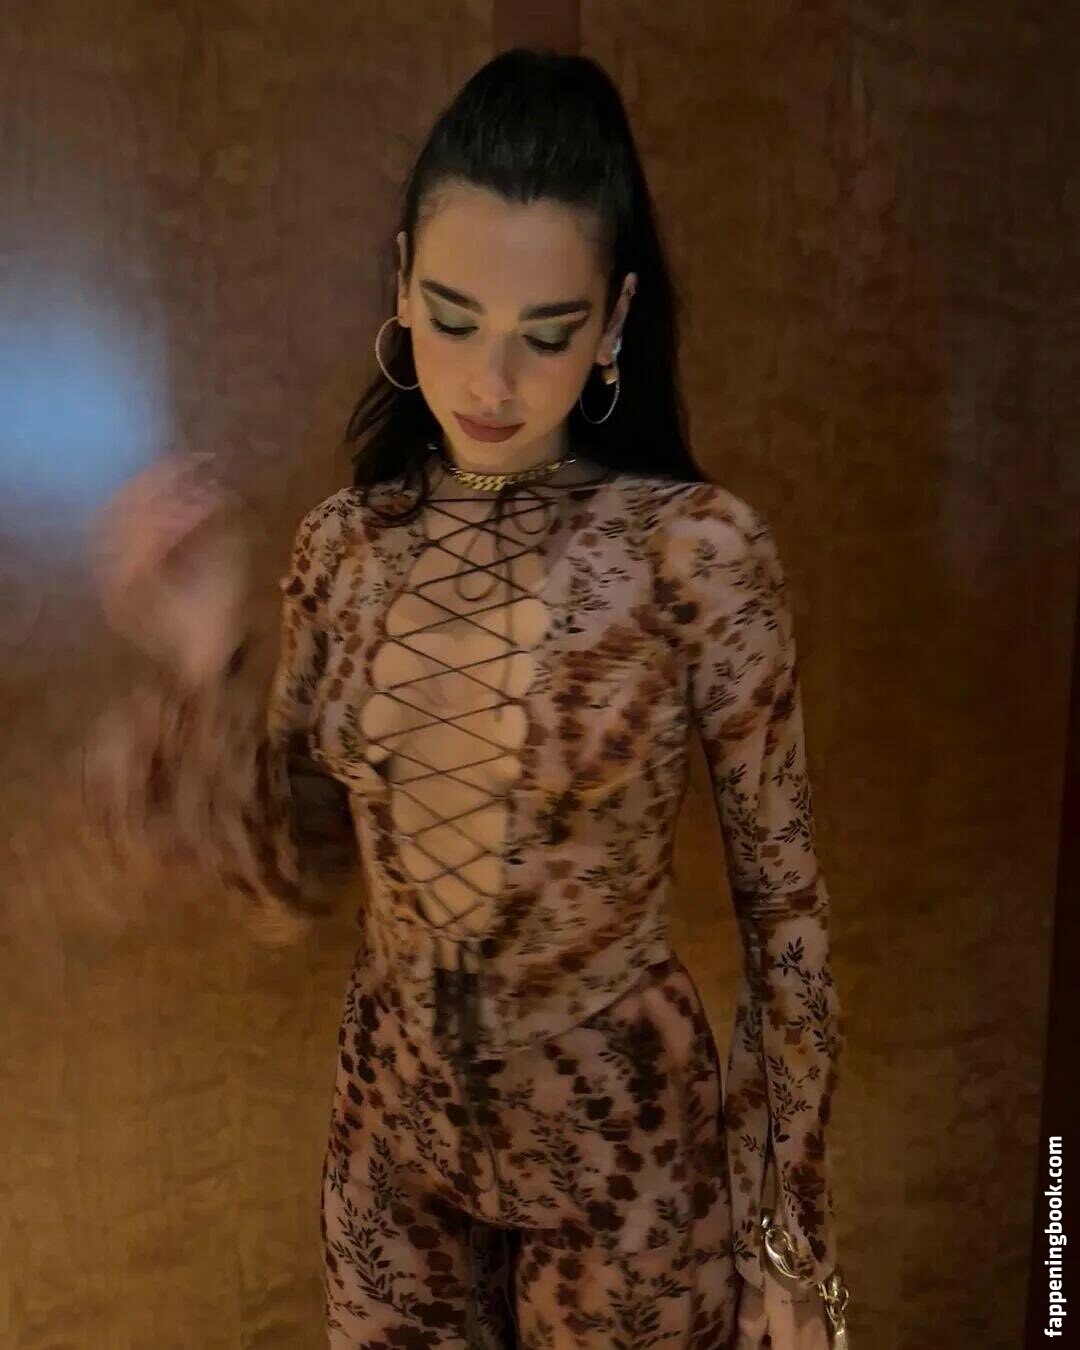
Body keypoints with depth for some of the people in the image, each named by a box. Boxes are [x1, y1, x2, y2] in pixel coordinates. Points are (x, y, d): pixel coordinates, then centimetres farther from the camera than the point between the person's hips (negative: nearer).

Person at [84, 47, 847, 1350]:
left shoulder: (698, 547, -18)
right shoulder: (346, 542, -6)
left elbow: (781, 899, -11)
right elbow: (292, 878, -2)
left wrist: (784, 1216, -5)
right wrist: (201, 667, -17)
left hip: (623, 1141, -3)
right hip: (393, 1126, 4)